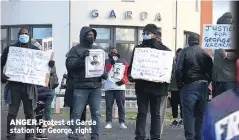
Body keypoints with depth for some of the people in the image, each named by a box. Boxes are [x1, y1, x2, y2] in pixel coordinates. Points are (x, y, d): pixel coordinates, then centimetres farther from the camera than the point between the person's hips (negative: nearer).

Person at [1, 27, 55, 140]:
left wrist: (50, 63, -14)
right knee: (12, 112, -2)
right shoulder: (10, 49, 7)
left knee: (29, 112, 5)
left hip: (29, 85, 1)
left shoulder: (35, 50, 10)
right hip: (14, 85, -1)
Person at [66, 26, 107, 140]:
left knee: (96, 113, 6)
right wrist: (82, 57, -23)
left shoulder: (97, 49, 17)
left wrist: (104, 73, 3)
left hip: (96, 87, 5)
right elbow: (69, 64, -9)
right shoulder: (76, 49, 2)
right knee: (76, 114, -4)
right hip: (81, 87, -5)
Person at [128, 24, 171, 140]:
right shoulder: (138, 48, 8)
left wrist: (166, 90, -9)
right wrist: (131, 76, -11)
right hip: (142, 87, 1)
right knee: (141, 113, 2)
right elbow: (132, 65, 10)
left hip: (157, 87, -1)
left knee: (156, 114, 7)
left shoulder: (164, 50, 2)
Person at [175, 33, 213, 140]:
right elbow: (211, 71, 3)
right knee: (201, 113, 12)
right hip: (203, 86, 4)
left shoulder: (184, 52, -5)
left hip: (189, 86, -4)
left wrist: (180, 85, -2)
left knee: (188, 113, 0)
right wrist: (206, 83, 11)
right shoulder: (205, 53, 5)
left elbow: (179, 70, -10)